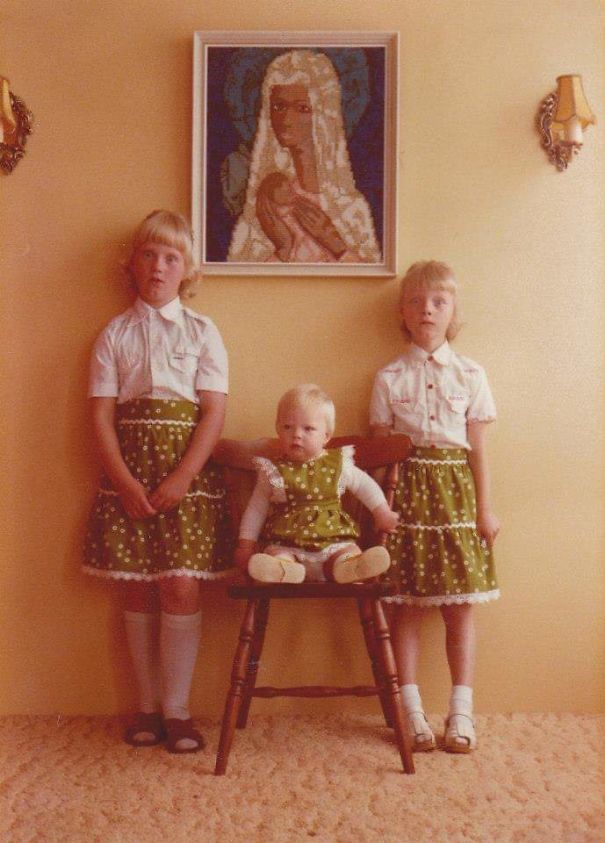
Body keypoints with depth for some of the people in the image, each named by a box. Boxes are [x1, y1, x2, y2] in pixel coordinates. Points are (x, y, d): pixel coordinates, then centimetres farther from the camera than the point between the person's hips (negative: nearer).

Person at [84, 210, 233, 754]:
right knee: (137, 592, 6)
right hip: (128, 474, 2)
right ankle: (148, 707, 19)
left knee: (181, 589, -5)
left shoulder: (202, 332, 4)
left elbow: (214, 412, -3)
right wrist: (126, 483, -11)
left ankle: (176, 710, 9)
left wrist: (180, 479, -14)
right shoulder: (115, 334, 7)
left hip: (187, 471, -1)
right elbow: (101, 413, 0)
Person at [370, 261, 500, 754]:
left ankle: (461, 713, 14)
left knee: (460, 608, 4)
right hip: (407, 489, 0)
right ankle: (413, 712, 13)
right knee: (406, 606, 1)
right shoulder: (390, 377, 5)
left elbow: (477, 448, 5)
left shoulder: (470, 375, 6)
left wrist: (484, 507, 2)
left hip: (456, 492, 1)